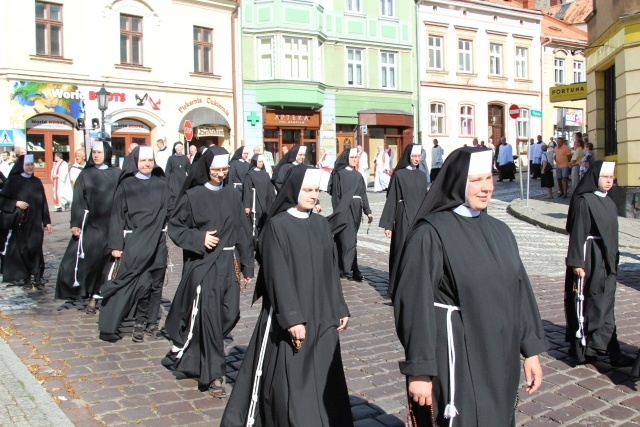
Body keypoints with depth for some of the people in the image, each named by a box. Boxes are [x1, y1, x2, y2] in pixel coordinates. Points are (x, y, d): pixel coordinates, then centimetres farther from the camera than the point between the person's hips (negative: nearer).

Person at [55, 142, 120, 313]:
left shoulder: (117, 174, 6)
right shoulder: (85, 174, 6)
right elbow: (78, 201, 1)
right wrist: (75, 224, -9)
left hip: (111, 224, 0)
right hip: (90, 224, 0)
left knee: (107, 260, 2)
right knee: (88, 259, -6)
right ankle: (92, 297, 3)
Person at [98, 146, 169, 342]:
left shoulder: (161, 184, 8)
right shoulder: (126, 185, 1)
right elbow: (117, 216, -1)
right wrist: (116, 244, -6)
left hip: (157, 242, 3)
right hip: (134, 243, -3)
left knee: (155, 283, 6)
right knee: (142, 284, -8)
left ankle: (151, 321, 18)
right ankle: (140, 322, 7)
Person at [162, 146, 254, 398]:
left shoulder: (232, 195, 9)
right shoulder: (192, 196, -3)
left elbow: (241, 232, 11)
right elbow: (175, 227, 1)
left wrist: (247, 266, 9)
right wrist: (199, 238, -14)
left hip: (228, 264, 5)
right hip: (202, 265, -5)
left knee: (230, 314, 4)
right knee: (208, 317, -5)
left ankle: (193, 355, 30)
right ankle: (213, 375, 8)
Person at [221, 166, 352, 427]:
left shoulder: (321, 224, 8)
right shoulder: (276, 226, -9)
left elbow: (331, 271, 12)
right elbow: (278, 276, -14)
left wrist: (339, 309, 10)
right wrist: (292, 317, -20)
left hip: (321, 315, 6)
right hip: (289, 315, -5)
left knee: (324, 379, 10)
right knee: (289, 380, 1)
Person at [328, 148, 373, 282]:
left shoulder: (357, 176, 15)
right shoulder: (338, 174, -3)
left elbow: (363, 195, 15)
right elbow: (335, 195, -6)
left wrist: (367, 211, 8)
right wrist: (337, 213, -12)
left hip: (356, 210, 6)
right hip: (344, 210, -6)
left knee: (348, 238, 8)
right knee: (349, 239, -8)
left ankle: (342, 267, 14)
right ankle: (353, 270, -6)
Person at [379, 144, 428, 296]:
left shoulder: (421, 175, 11)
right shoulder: (399, 175, -4)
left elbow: (425, 198, 16)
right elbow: (391, 199, -5)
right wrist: (388, 224, -9)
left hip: (420, 217, 5)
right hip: (404, 218, -5)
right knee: (403, 251, -5)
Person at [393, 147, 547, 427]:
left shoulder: (499, 231, 7)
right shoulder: (430, 234, -14)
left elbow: (519, 291, 10)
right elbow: (415, 303, -15)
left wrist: (531, 349, 8)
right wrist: (420, 370, -16)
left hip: (499, 359, 7)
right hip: (454, 360, -6)